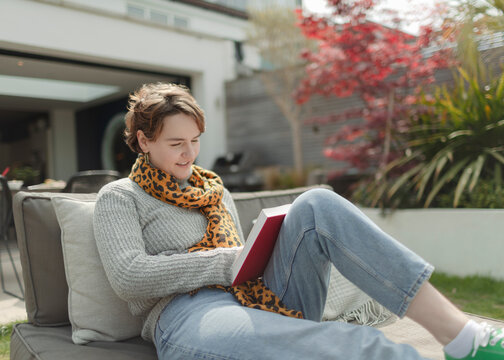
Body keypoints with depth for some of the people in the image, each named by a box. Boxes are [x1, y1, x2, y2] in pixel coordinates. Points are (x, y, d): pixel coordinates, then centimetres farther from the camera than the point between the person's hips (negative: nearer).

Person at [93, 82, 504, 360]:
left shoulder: (215, 189, 27)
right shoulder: (119, 197, 9)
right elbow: (129, 276, -8)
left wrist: (258, 253, 3)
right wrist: (226, 262, -11)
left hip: (259, 299, 6)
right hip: (188, 315, -5)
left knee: (316, 205, -21)